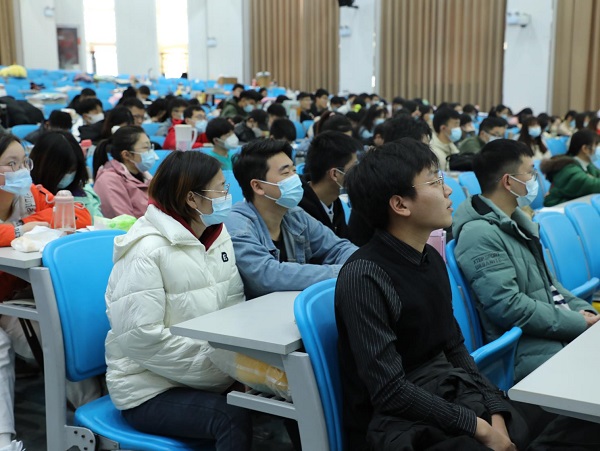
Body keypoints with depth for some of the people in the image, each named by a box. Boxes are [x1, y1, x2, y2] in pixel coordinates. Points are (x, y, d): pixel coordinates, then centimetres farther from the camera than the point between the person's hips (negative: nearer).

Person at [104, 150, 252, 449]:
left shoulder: (218, 234, 3)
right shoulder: (147, 250, -19)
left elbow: (234, 306, 7)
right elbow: (141, 337, -23)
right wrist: (217, 362, -20)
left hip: (210, 376, 7)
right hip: (150, 389, -6)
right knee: (232, 420, -28)